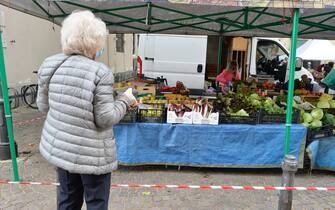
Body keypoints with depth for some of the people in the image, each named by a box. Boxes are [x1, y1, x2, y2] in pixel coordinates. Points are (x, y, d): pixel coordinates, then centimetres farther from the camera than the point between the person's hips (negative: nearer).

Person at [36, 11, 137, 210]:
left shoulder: (49, 65, -2)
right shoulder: (100, 72, -20)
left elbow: (43, 106, 8)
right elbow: (105, 119, -18)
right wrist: (126, 100, -4)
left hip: (58, 146, 6)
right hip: (91, 152, -6)